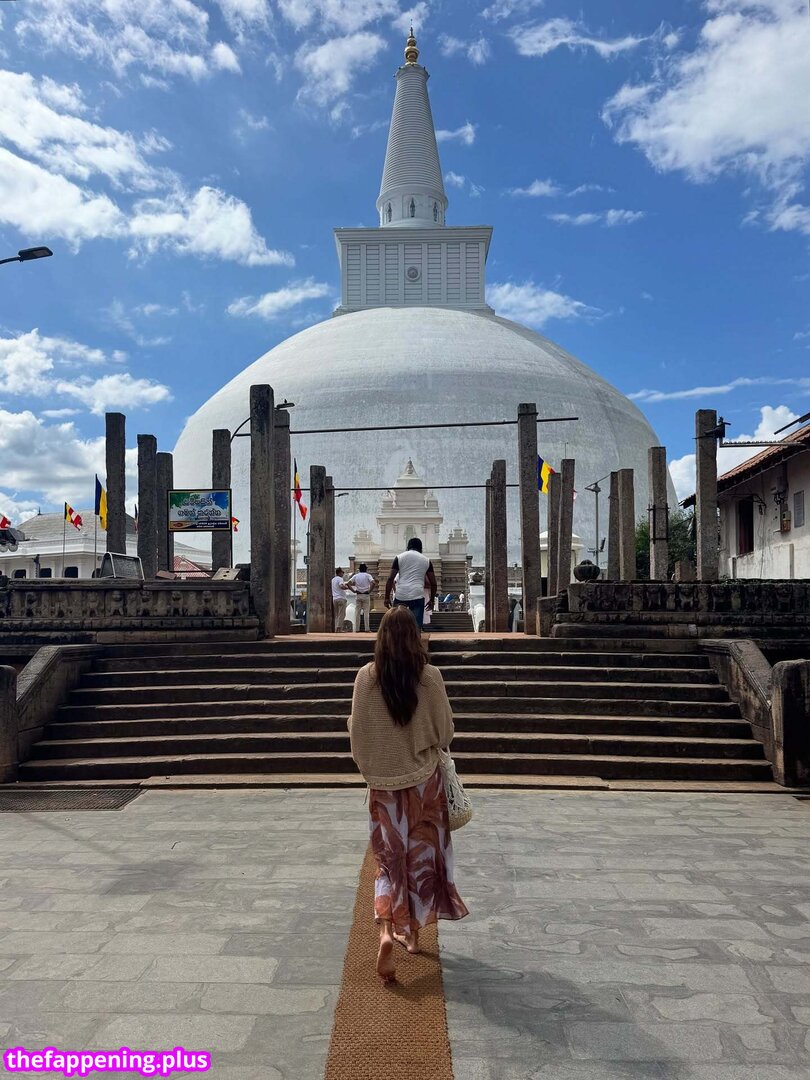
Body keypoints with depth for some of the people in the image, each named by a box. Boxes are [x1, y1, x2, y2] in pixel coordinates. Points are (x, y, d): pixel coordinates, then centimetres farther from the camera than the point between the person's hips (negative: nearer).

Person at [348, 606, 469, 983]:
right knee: (421, 854, 17)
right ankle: (414, 931, 29)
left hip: (383, 782, 0)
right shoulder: (430, 676, -14)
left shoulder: (366, 677, -11)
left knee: (390, 856, 11)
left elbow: (357, 732, -5)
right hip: (424, 781, 0)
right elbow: (445, 732, -7)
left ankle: (388, 932, -6)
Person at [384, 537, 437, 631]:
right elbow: (433, 583, 13)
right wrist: (432, 600, 23)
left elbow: (390, 579, 2)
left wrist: (387, 598, 6)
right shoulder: (426, 560, 14)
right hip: (418, 596, 0)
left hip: (401, 595, 0)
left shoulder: (400, 557, 9)